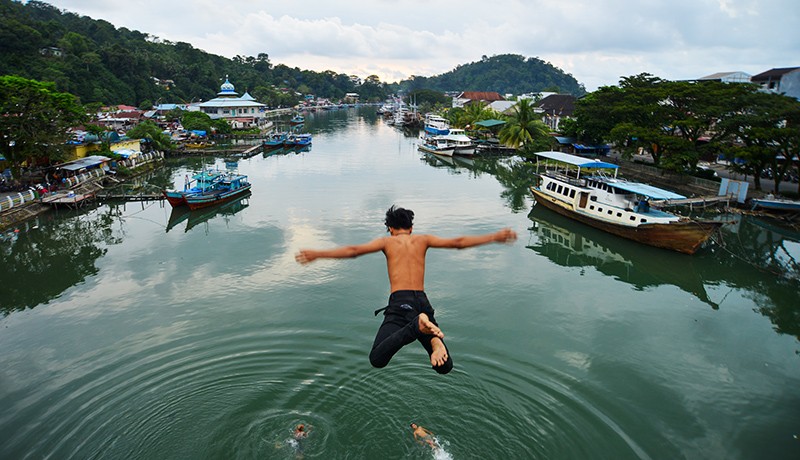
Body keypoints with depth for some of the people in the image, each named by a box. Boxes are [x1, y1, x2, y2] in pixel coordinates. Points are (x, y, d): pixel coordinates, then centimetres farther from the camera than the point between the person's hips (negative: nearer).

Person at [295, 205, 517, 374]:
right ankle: (434, 339, -27)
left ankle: (417, 326, -33)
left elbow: (354, 250, 0)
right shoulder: (422, 239, 17)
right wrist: (495, 237, 21)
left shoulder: (387, 241, 12)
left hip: (399, 303, -2)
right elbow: (458, 242, 14)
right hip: (422, 302, 3)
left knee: (377, 359, -13)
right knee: (444, 366, 9)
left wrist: (317, 254, 0)